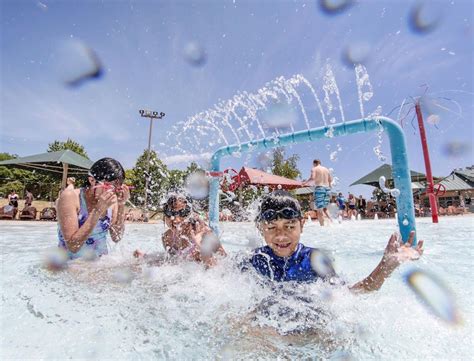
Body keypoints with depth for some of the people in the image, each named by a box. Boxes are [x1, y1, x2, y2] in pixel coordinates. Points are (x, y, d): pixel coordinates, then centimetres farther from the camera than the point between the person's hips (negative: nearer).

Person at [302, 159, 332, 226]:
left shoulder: (314, 169, 1)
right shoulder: (326, 169, 18)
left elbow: (312, 178, -16)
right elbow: (330, 180, 18)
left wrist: (305, 182, -2)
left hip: (319, 188, -6)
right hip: (327, 188, 6)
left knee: (319, 209, -3)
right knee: (324, 208, 17)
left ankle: (322, 225, -5)